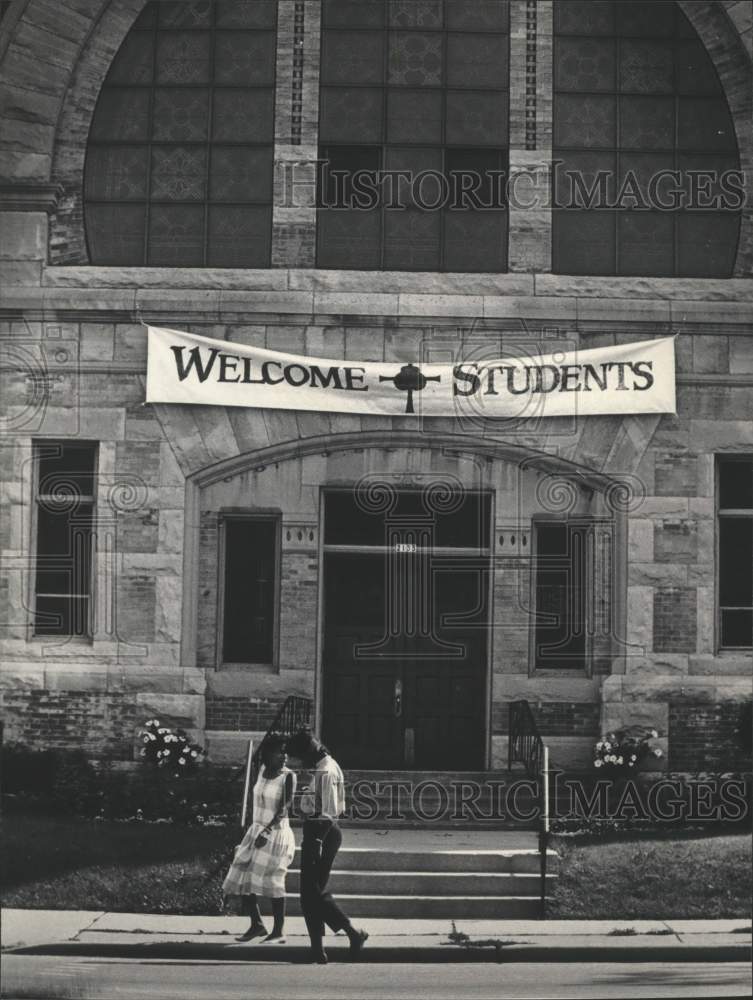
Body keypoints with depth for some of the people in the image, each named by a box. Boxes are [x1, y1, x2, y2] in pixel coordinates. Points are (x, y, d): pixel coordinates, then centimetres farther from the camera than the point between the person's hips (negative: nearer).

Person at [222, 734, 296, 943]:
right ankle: (257, 925, 16)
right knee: (242, 877, 4)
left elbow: (284, 808, -17)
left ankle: (278, 931, 2)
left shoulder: (288, 776, -11)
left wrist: (267, 831, -26)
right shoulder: (263, 770, 6)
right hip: (256, 831, 6)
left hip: (276, 834, -6)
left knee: (272, 882, -6)